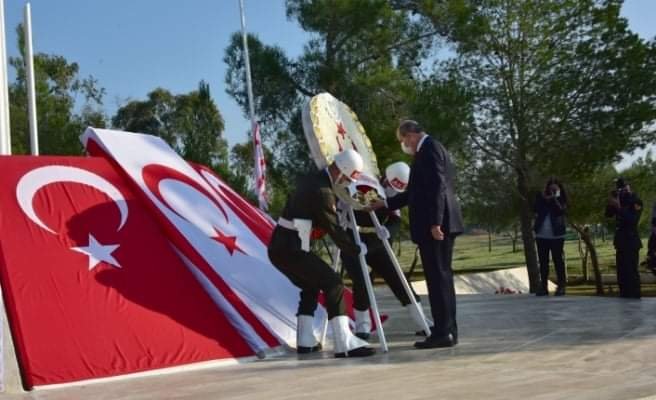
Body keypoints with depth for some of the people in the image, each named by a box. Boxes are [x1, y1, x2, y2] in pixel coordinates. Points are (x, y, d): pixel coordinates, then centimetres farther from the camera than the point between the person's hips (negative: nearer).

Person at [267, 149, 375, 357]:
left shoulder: (312, 180, 14)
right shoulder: (322, 191, -15)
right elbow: (333, 228, -10)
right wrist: (357, 250, 2)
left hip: (278, 247, 10)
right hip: (291, 249, -10)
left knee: (310, 286, 22)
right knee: (332, 282, -9)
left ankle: (305, 340, 23)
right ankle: (344, 343, -14)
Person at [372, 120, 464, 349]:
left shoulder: (429, 149, -9)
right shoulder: (431, 150, 22)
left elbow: (437, 187, -20)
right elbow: (416, 192, 27)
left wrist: (434, 222, -24)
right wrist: (385, 203, 27)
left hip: (435, 225, -10)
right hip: (442, 223, 10)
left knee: (438, 278, -8)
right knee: (441, 277, 11)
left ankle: (443, 332, -6)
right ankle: (447, 330, 16)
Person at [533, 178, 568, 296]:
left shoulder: (561, 200, 2)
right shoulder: (541, 197, 7)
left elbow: (561, 211, -15)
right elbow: (535, 209, -7)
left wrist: (554, 199, -20)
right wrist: (543, 198, -14)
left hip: (556, 236, -3)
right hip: (541, 235, 3)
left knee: (558, 261, -1)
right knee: (543, 262, 6)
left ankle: (561, 286, 4)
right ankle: (543, 286, 11)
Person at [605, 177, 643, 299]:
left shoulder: (636, 202, -6)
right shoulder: (621, 200, 14)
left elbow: (632, 220, -19)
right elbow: (608, 214, 11)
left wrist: (618, 207, -22)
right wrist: (611, 203, -5)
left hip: (631, 241, -7)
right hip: (620, 241, 7)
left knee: (631, 270, -11)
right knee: (621, 270, 9)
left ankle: (634, 297, -10)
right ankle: (624, 295, 16)